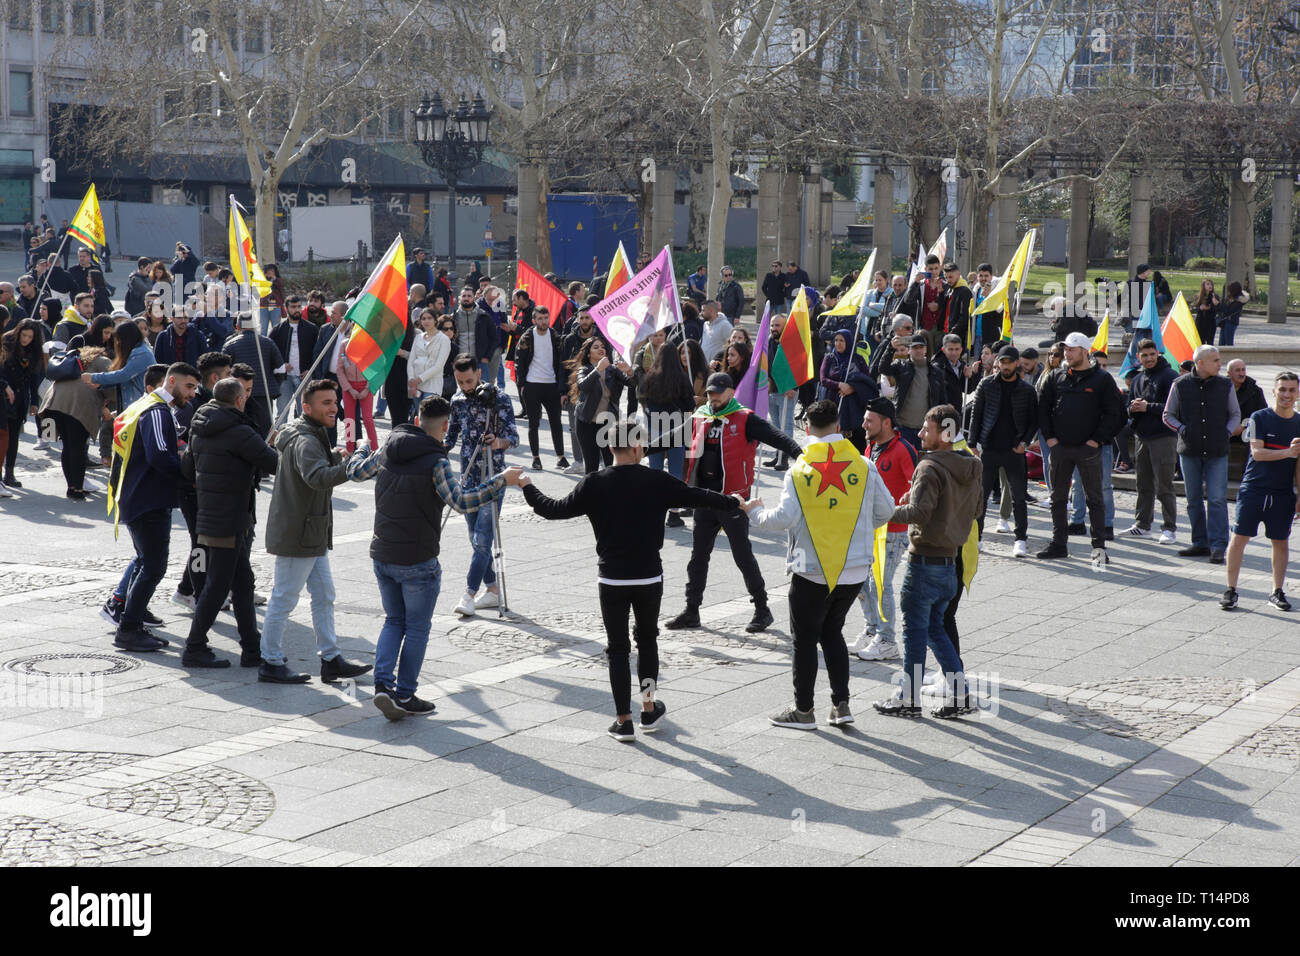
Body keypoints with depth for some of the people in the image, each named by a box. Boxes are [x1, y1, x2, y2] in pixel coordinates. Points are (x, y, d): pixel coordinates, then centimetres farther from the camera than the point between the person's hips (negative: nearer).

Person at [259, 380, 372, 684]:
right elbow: (318, 477, -40)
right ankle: (271, 664, 7)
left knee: (324, 596, 13)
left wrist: (337, 455, 14)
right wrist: (352, 465, -53)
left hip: (313, 535, 11)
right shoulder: (305, 441, -21)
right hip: (296, 536, -11)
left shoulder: (313, 437, 12)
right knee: (283, 599, -1)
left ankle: (331, 659, 19)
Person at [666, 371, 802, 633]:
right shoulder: (700, 418, 8)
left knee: (743, 555, -1)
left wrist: (800, 454, -34)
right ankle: (691, 611, 21)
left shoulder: (744, 420, -9)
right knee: (698, 556, 12)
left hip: (733, 500, -6)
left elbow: (776, 438, -19)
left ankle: (762, 610, 10)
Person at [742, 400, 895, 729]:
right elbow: (885, 510, 3)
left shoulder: (799, 470, -10)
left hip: (811, 572, -4)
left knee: (805, 639, 8)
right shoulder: (863, 467, -2)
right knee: (832, 632, 19)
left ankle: (803, 711, 14)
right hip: (854, 570, 4)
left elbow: (785, 518, -15)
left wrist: (755, 512, 4)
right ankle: (841, 705, 15)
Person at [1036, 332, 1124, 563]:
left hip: (1088, 448, -4)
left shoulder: (1102, 379, -2)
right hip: (1060, 447, 4)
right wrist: (1048, 436, 2)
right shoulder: (1055, 377, 8)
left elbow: (1115, 413, -3)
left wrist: (1098, 439, -8)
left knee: (1094, 498, 0)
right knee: (1058, 498, 8)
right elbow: (1042, 408, 12)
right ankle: (1058, 544, 17)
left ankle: (1099, 546, 4)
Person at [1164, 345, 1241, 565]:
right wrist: (1183, 430, -6)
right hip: (1189, 451, 1)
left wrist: (1227, 432, 1)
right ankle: (1200, 543, 16)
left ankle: (1218, 546, -7)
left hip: (1217, 452, -1)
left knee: (1217, 499, -8)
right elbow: (1168, 415, 9)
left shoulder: (1225, 386, 4)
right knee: (1194, 500, 7)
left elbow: (1235, 414, 16)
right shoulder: (1180, 385, 0)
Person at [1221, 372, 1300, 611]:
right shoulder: (1259, 418, -4)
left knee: (1280, 542, 7)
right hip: (1253, 489, -3)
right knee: (1239, 538, -4)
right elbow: (1257, 452, -13)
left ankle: (1277, 592, 17)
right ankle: (1231, 590, 5)